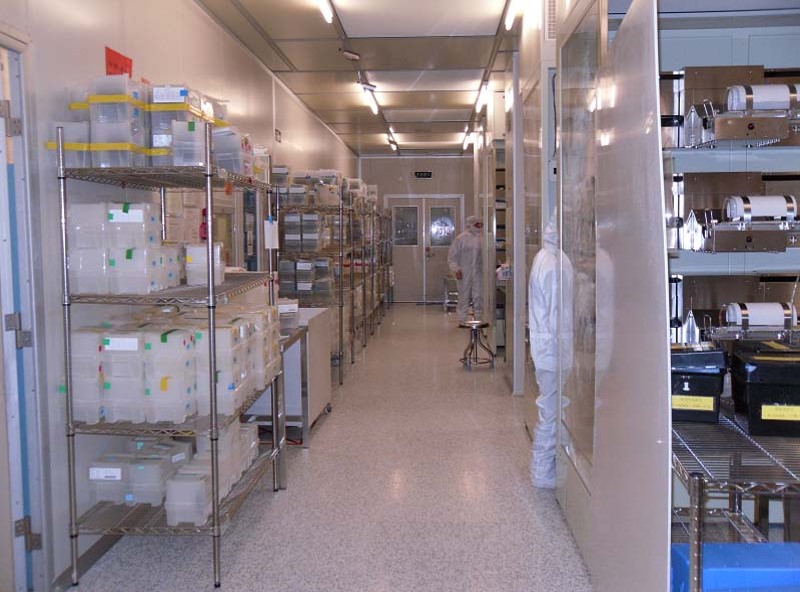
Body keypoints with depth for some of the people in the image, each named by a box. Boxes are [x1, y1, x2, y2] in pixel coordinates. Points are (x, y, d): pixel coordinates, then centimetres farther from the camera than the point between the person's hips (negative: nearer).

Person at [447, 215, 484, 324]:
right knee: (464, 296, 1)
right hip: (465, 273, -5)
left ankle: (478, 318, 16)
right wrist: (456, 269, -13)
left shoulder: (480, 238, 9)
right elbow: (452, 255, -6)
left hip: (478, 273, 5)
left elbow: (483, 254, 15)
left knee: (478, 296, 6)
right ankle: (462, 319, 9)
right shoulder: (461, 238, -6)